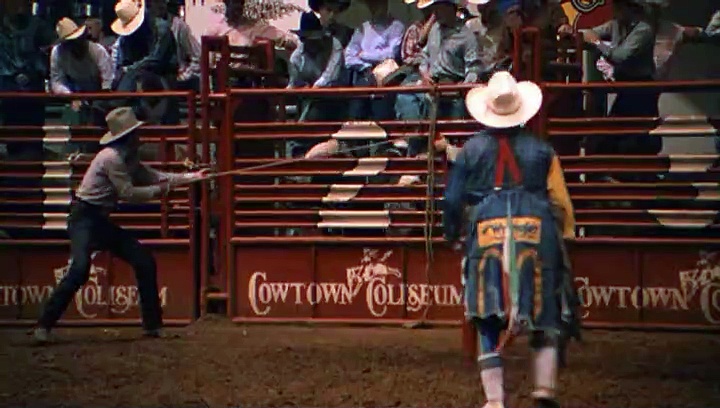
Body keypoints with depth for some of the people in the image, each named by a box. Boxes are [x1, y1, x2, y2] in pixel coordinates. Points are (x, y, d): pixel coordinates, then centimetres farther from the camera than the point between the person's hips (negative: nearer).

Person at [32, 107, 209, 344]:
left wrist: (193, 177, 16)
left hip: (102, 222, 10)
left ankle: (152, 326, 15)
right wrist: (158, 190, -6)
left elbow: (153, 177, 18)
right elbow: (127, 192, -18)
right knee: (80, 269, -26)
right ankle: (43, 326, -20)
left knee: (145, 262, 8)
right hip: (84, 219, -10)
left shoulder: (128, 159, 12)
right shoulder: (112, 157, -17)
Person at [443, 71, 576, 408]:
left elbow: (454, 199, 7)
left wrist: (451, 235, 22)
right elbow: (560, 200, 6)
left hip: (486, 234, 0)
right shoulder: (541, 150, 4)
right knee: (546, 316, 12)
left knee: (490, 325, 4)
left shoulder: (472, 149, 5)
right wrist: (566, 235, 19)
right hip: (536, 235, 0)